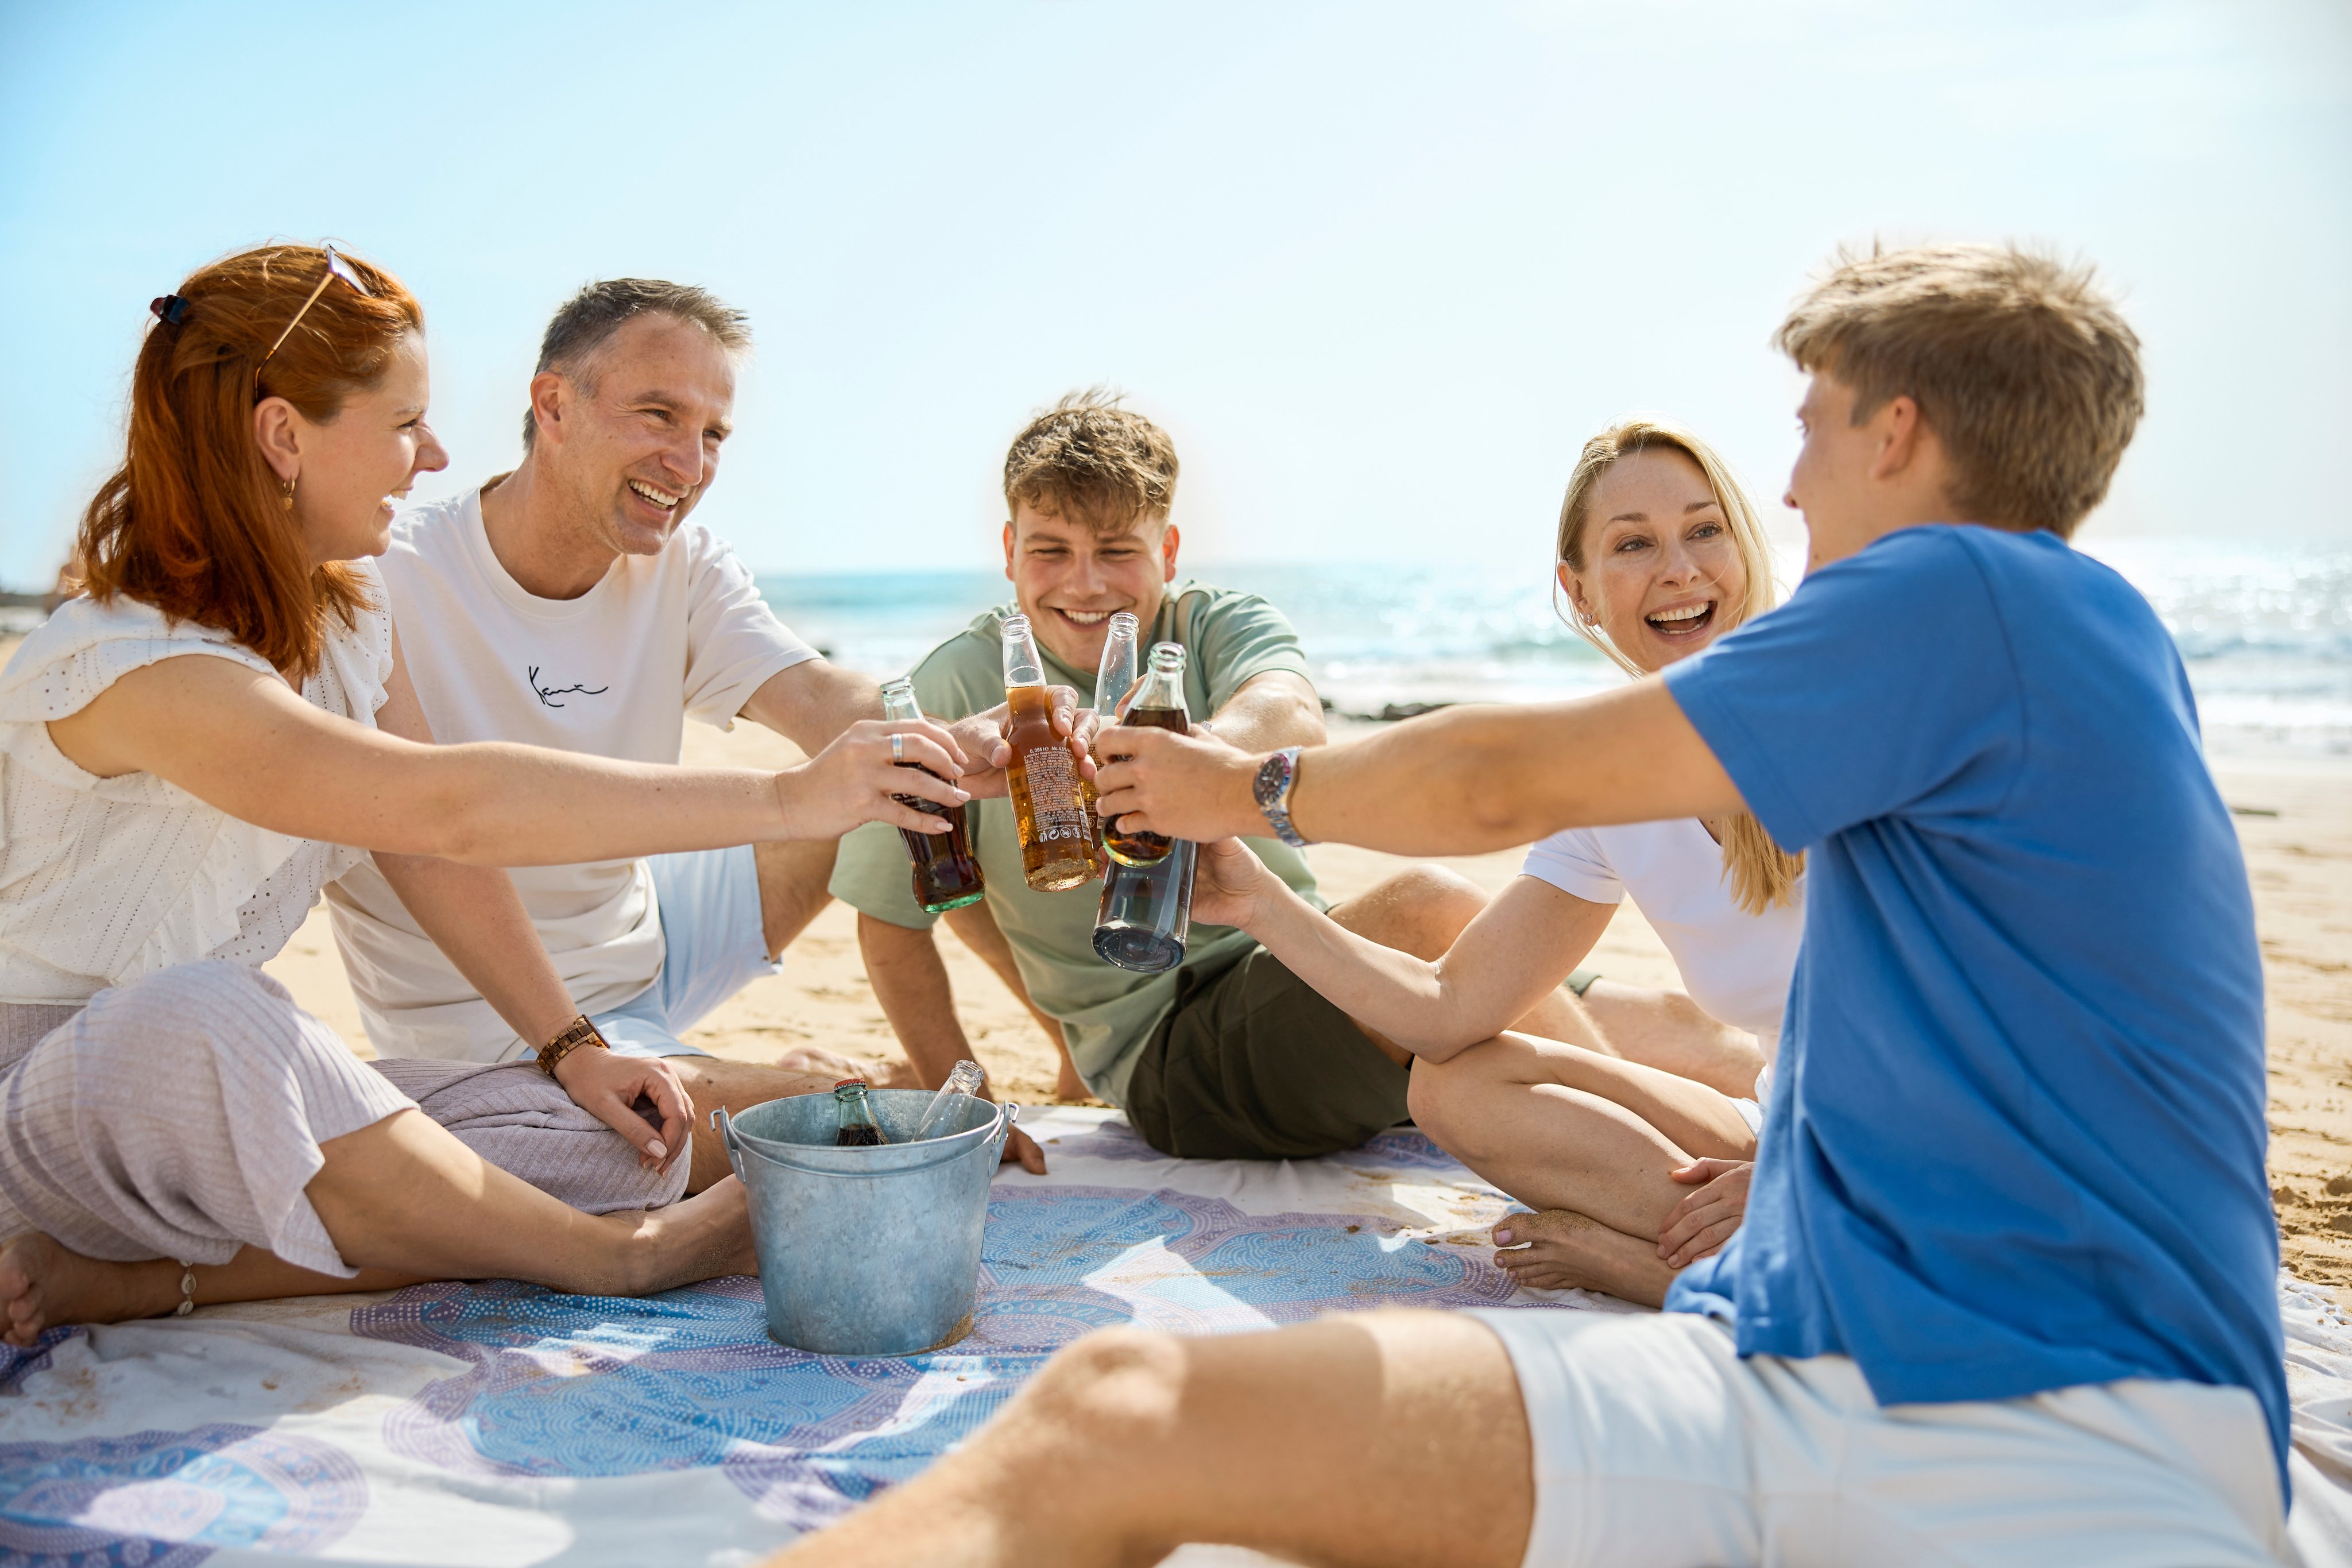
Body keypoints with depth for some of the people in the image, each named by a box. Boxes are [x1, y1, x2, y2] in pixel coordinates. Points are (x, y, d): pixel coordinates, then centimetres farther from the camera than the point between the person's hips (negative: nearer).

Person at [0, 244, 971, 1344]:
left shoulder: (346, 612, 3)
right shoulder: (129, 666, -27)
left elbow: (428, 854, 2)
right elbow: (449, 807, -41)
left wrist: (572, 1050, -8)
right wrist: (784, 798, -43)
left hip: (237, 1093, 7)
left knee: (615, 1149, -12)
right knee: (198, 1016, -44)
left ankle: (139, 1279, -15)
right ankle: (614, 1257, -25)